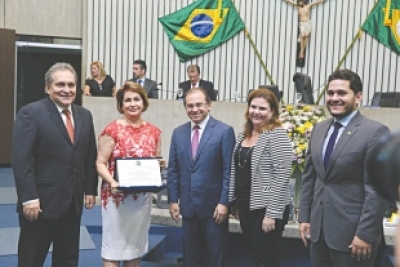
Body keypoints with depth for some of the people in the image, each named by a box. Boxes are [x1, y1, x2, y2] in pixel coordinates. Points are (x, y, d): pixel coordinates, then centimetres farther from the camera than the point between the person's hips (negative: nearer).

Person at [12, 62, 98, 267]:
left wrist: (90, 189, 9)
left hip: (73, 202, 6)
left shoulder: (84, 116, 9)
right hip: (41, 202, -5)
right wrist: (29, 198, -19)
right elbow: (21, 160, -15)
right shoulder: (30, 113, -10)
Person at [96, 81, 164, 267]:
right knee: (113, 246, 1)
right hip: (117, 195, -4)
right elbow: (100, 163, -7)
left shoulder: (153, 131, 6)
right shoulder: (112, 130, -7)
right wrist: (112, 182, -24)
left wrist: (160, 164, -7)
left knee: (136, 245, 14)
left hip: (143, 196, 5)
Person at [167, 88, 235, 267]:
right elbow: (173, 170, 9)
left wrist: (224, 202, -13)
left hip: (214, 205, -4)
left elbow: (229, 171, -9)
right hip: (188, 205, 4)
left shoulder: (224, 131, -7)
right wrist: (173, 200, 3)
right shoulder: (178, 133, 7)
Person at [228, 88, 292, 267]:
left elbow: (281, 178, -18)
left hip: (266, 209, -7)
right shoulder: (243, 135, 9)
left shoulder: (277, 135, -14)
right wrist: (236, 204, 13)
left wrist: (272, 213, -20)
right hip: (245, 207, 7)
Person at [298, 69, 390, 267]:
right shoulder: (319, 129, 9)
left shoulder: (375, 132, -11)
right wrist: (304, 217, 8)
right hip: (319, 229, 6)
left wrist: (365, 234, -16)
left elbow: (377, 189, -14)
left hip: (351, 232, -6)